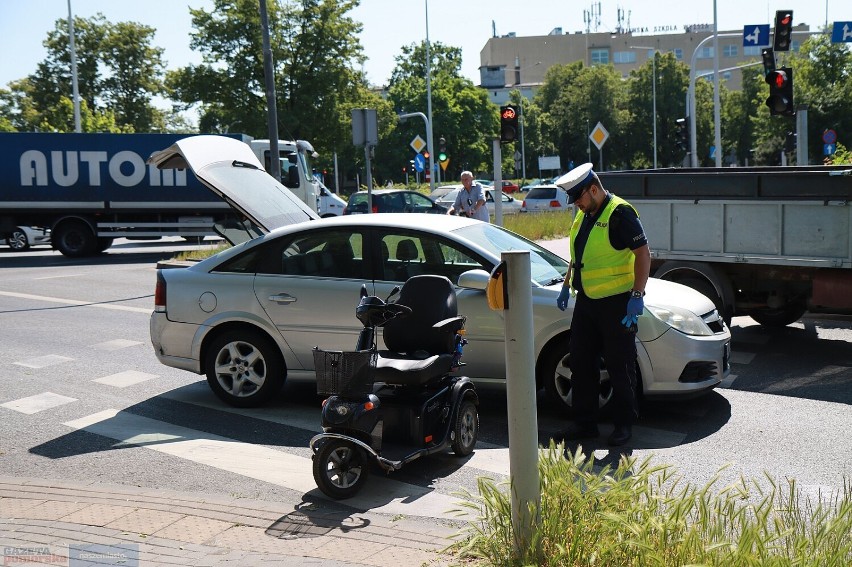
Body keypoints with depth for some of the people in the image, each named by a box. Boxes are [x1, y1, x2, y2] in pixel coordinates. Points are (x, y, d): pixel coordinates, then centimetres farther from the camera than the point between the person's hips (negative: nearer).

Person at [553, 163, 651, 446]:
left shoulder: (620, 213, -13)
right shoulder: (583, 216, 13)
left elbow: (643, 253, -16)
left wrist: (637, 295, -21)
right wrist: (566, 285, 22)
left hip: (616, 303, -9)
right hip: (585, 301, 9)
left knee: (620, 367, 1)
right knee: (580, 363, 11)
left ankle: (624, 425, 14)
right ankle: (585, 423, 21)